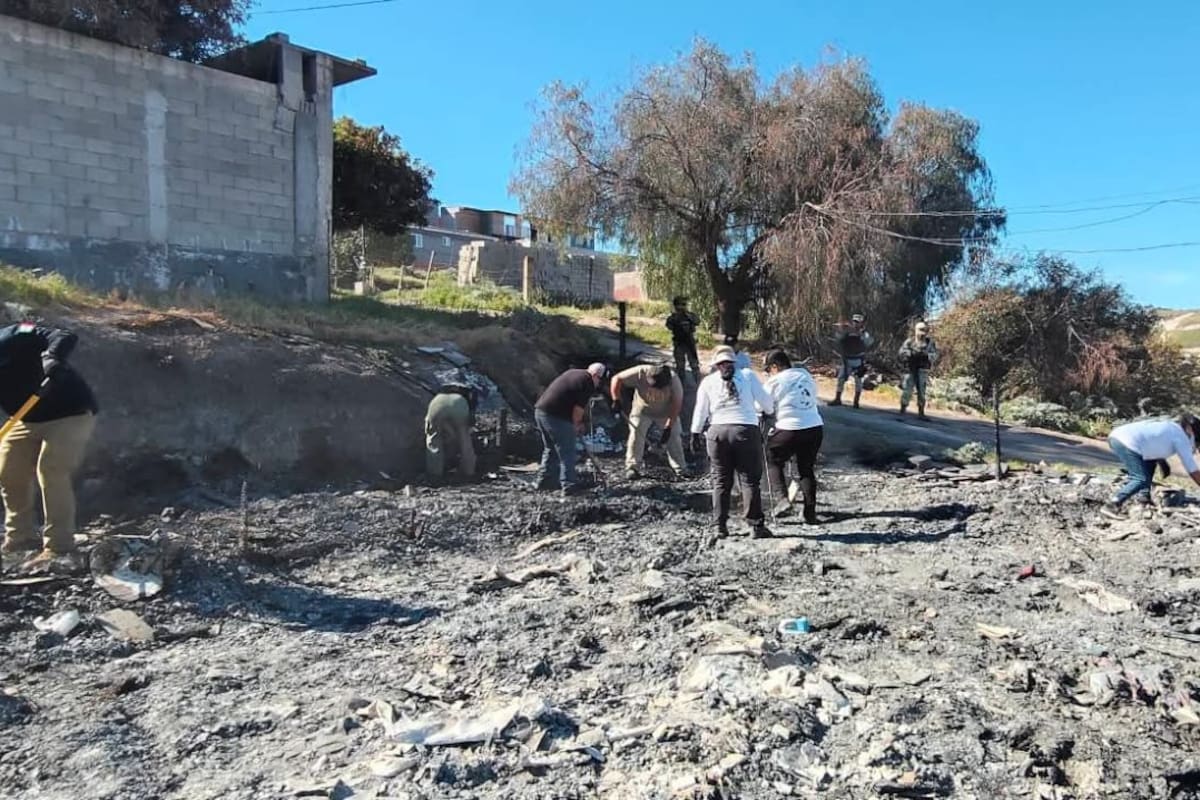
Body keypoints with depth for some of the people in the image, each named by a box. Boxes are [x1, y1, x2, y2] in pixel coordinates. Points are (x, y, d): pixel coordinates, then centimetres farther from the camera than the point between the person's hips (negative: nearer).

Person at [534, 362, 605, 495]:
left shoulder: (573, 373, 20)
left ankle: (545, 480, 28)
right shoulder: (587, 383, -8)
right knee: (567, 452, 0)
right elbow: (578, 408, -12)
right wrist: (576, 424, 4)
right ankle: (568, 486, 0)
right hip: (556, 416, -9)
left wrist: (577, 422, 23)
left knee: (550, 449, 22)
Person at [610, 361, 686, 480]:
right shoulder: (640, 373, -32)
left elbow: (677, 404, -25)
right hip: (642, 410, 0)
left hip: (666, 412, 0)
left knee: (674, 437, -2)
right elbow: (616, 379, -24)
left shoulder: (674, 380, -30)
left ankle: (681, 469, 8)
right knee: (636, 435, -8)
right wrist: (616, 400, -30)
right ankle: (632, 467, 2)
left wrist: (669, 426, -28)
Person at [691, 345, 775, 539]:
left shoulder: (708, 381, 8)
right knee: (750, 480, 4)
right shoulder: (748, 375, 4)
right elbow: (765, 401, 6)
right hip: (746, 430, -2)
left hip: (717, 431, 2)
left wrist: (695, 433, 19)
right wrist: (768, 411, 27)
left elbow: (700, 411, 9)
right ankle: (756, 526, 4)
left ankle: (720, 525, 10)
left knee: (721, 481, 11)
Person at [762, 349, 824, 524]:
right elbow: (813, 398, 17)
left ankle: (781, 498, -1)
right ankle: (810, 513, 15)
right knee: (807, 469, 16)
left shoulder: (775, 381, -5)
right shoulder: (806, 374, 11)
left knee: (773, 461, 15)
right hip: (816, 427, 5)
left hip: (790, 430, -5)